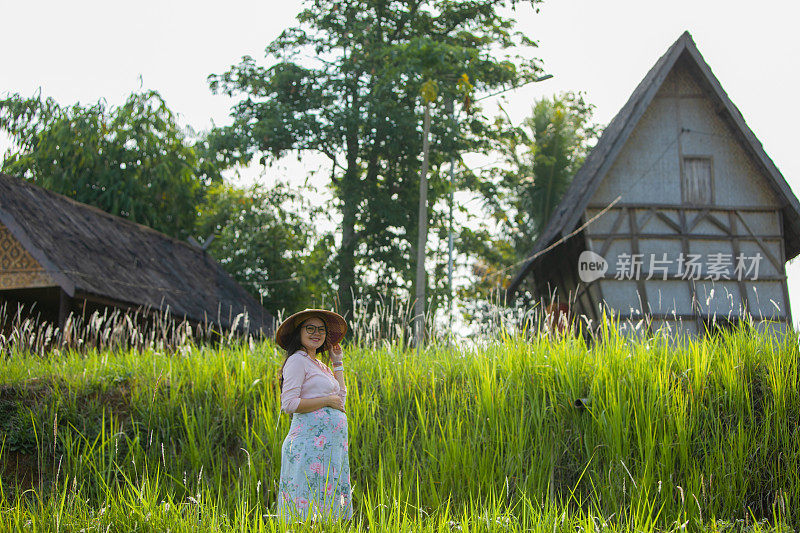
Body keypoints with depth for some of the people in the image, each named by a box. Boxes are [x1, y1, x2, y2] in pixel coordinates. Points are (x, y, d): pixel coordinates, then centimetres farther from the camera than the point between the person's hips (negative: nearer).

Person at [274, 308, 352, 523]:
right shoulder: (297, 361, -7)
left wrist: (337, 363, 20)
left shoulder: (318, 364, 20)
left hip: (331, 443, 9)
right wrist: (327, 401, -10)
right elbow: (289, 404, -15)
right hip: (312, 439, -9)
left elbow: (340, 397, 19)